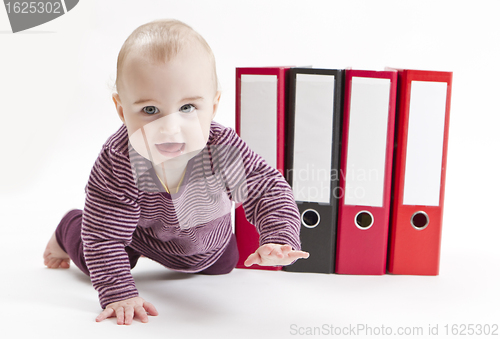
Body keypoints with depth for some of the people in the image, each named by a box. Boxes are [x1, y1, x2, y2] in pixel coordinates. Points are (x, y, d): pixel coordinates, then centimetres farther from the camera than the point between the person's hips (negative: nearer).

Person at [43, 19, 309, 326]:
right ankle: (67, 230, 48)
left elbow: (269, 189, -35)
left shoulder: (223, 149, -40)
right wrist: (118, 294, -41)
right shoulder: (117, 162, -40)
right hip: (138, 237, -1)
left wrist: (280, 240, -53)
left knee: (222, 266, 24)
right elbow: (104, 235, -34)